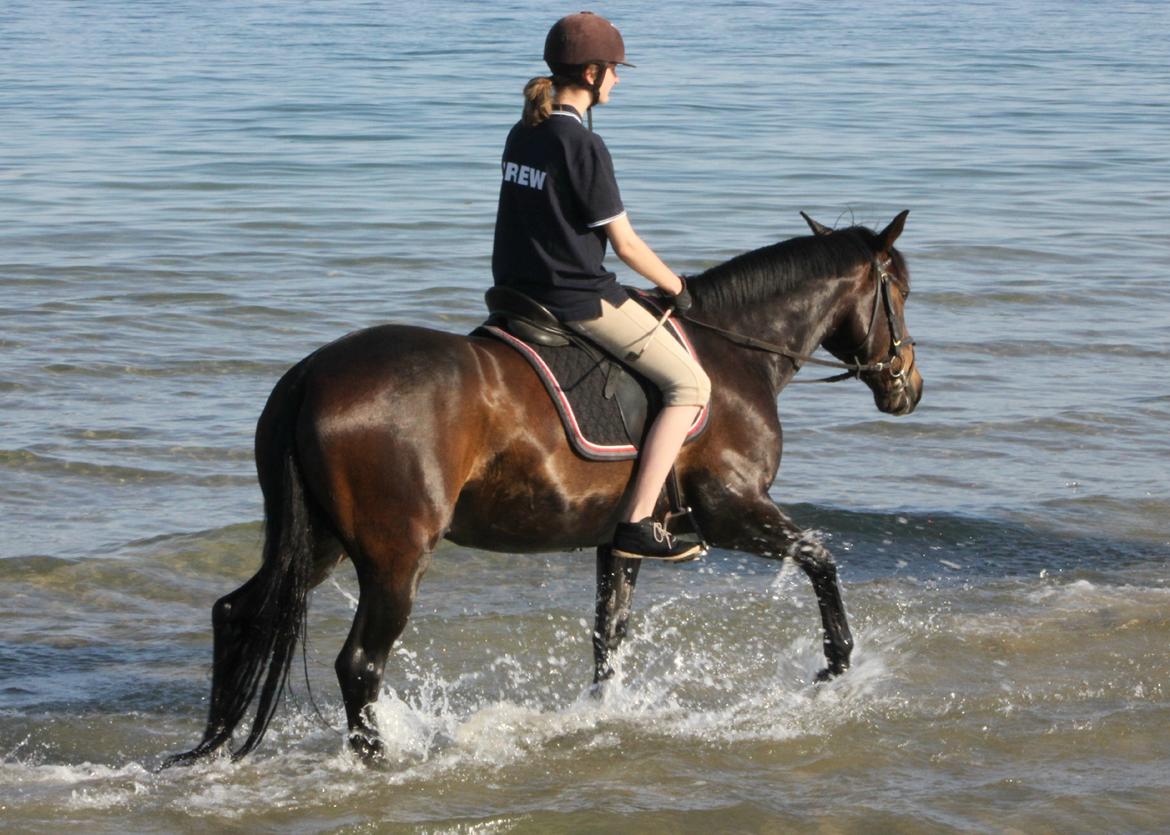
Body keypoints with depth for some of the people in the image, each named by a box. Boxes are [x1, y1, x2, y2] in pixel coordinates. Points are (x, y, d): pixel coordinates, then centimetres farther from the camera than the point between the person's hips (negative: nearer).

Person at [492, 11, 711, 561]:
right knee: (690, 386, -4)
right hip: (579, 299, -9)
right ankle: (636, 525, -12)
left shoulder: (522, 135, 9)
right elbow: (625, 245, -13)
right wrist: (676, 288, 3)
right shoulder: (583, 145, -17)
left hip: (520, 291, 9)